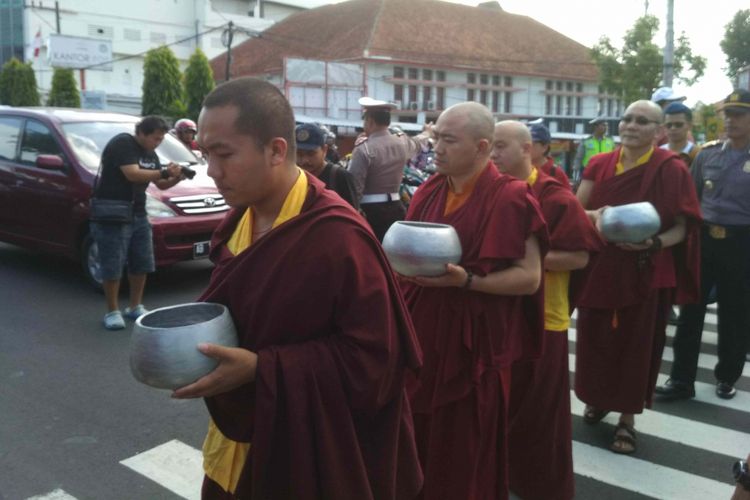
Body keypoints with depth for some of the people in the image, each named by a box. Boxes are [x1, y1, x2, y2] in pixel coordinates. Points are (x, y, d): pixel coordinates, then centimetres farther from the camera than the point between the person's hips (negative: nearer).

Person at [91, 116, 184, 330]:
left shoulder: (150, 154, 14)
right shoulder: (122, 144, -13)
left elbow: (161, 184, 13)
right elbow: (133, 174, -25)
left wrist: (176, 178, -6)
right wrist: (165, 172, -23)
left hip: (138, 215, 8)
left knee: (142, 263, 10)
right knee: (113, 266, -3)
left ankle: (135, 307, 22)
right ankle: (112, 312, 7)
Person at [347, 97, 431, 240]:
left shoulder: (364, 149, -14)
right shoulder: (402, 142, 6)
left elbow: (354, 187, -16)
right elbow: (418, 143, 31)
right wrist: (428, 133, 54)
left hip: (369, 210, -6)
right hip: (395, 208, 6)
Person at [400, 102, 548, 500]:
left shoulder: (510, 198, -12)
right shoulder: (430, 191, 7)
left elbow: (529, 276, -13)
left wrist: (467, 281, -24)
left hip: (471, 341, -5)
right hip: (423, 333, 6)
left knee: (463, 451, 8)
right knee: (418, 440, 15)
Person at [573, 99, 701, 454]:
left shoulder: (671, 169, -7)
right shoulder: (599, 165, 2)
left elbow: (683, 227, -6)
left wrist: (655, 243, -26)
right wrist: (595, 216, -21)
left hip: (647, 274, -3)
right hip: (599, 269, 3)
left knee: (637, 343, 6)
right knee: (595, 337, 10)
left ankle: (627, 417, 22)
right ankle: (598, 397, 34)